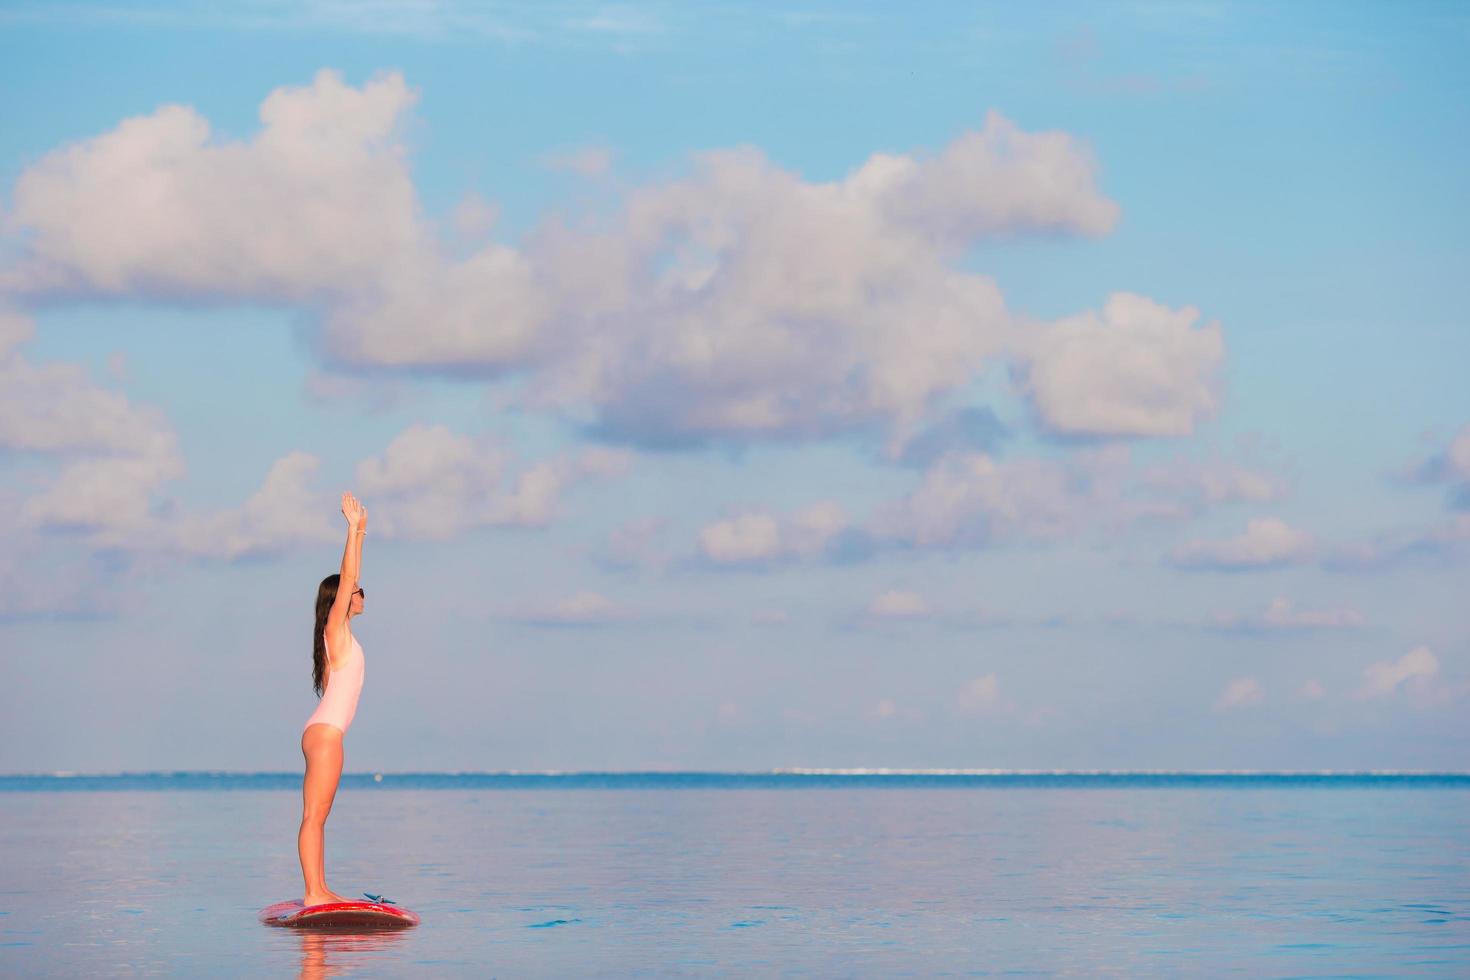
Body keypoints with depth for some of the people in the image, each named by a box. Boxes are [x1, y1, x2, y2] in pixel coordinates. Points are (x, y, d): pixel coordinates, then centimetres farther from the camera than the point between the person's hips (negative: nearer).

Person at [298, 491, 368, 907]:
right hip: (325, 731, -10)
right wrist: (354, 530, -12)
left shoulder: (341, 632, 16)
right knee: (314, 816, -10)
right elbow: (346, 580, -14)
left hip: (325, 731, 10)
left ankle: (320, 890, 10)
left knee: (317, 817, 9)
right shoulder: (335, 629, -7)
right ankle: (313, 893, -12)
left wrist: (359, 533, 24)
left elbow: (349, 579, 23)